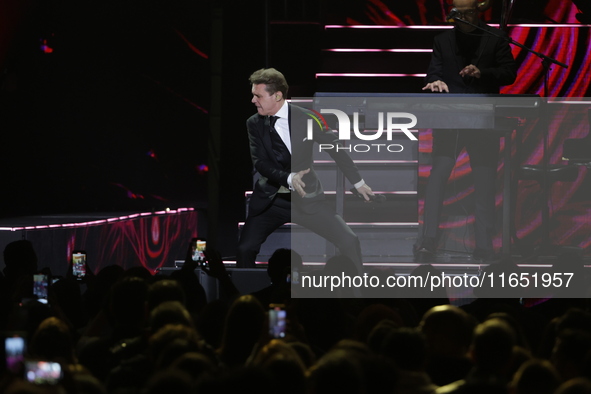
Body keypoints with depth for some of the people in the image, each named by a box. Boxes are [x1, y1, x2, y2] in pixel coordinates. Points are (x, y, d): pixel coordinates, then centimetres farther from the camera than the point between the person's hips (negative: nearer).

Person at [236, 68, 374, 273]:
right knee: (245, 249, -16)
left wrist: (358, 183, 8)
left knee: (349, 241, -10)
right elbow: (260, 163, -10)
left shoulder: (306, 118, -7)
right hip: (270, 201, 1)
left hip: (307, 200, -1)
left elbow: (335, 149, 3)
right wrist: (288, 178, -28)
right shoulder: (254, 123, -4)